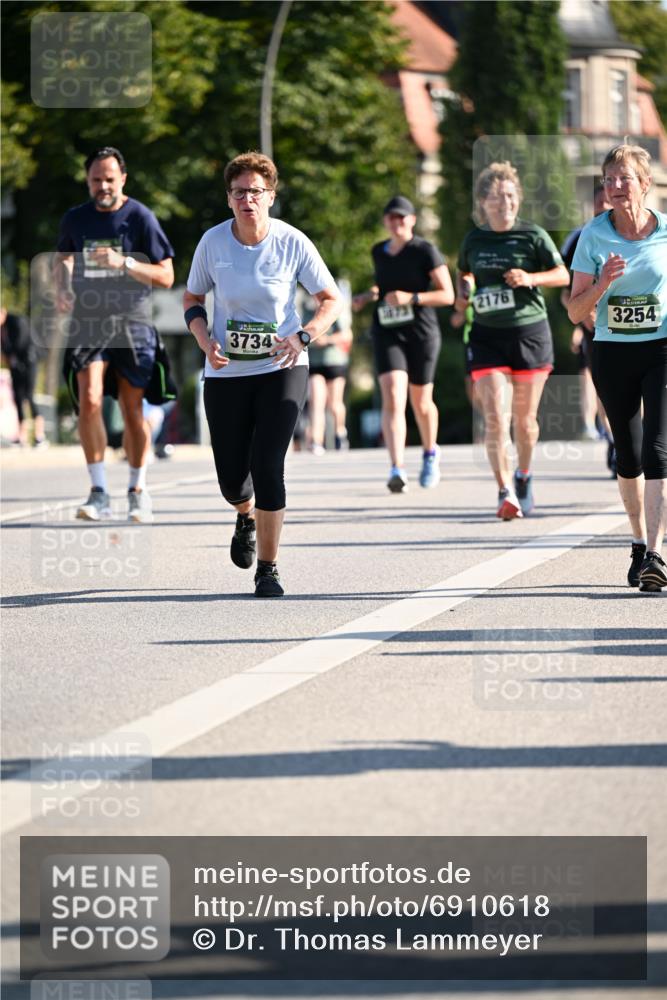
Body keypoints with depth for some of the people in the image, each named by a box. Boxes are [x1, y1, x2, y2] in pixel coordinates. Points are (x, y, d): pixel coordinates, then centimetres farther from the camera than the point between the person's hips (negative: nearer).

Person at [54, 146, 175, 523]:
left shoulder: (140, 217, -4)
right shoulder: (75, 219, 7)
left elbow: (166, 276, -6)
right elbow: (64, 257, 27)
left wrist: (125, 263, -20)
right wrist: (62, 287, 6)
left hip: (132, 323, -2)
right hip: (87, 322, 2)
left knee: (133, 410, 2)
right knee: (90, 400, -16)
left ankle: (138, 491, 18)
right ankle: (99, 492, -11)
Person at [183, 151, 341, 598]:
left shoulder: (292, 243, -9)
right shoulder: (213, 242, -5)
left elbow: (331, 300, -1)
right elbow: (193, 300, 9)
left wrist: (303, 337, -18)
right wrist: (206, 342, -9)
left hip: (282, 368, -2)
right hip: (226, 373, 2)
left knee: (268, 466, -14)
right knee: (232, 477, 4)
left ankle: (268, 568, 0)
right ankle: (247, 518, 43)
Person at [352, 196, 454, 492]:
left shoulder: (425, 251, -5)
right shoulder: (379, 253, 11)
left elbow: (448, 295, -8)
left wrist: (412, 298, -20)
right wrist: (368, 296, 10)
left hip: (421, 333, -2)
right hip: (387, 333, 2)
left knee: (421, 402, 10)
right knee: (392, 399, -17)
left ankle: (430, 453, 41)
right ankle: (398, 469, -28)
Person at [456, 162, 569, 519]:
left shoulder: (533, 235, -1)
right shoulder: (473, 240, 7)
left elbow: (563, 275, 1)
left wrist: (531, 278, -15)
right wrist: (463, 292, 4)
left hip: (530, 332, -1)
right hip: (487, 336, 1)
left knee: (524, 418, 9)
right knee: (495, 417, -13)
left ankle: (524, 476, 35)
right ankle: (506, 493, -16)